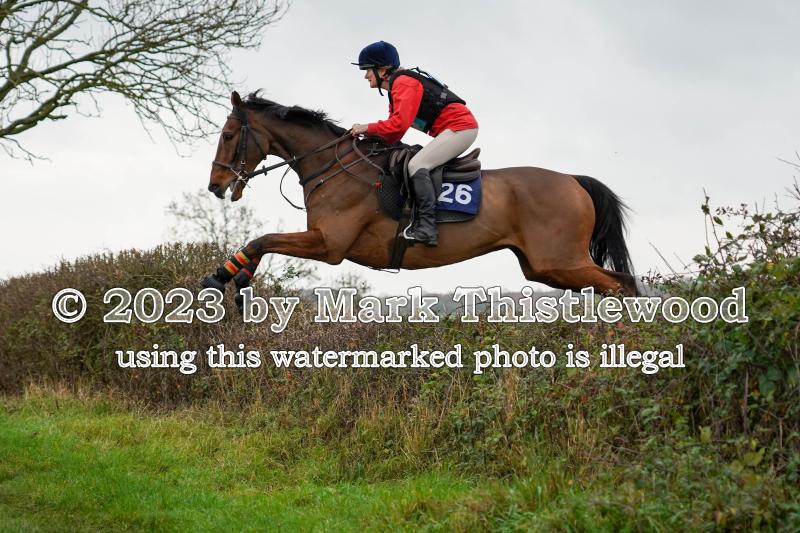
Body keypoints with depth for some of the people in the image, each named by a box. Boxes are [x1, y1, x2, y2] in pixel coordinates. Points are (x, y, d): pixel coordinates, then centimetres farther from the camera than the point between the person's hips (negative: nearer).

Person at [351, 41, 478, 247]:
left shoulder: (403, 82, -13)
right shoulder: (397, 86, 19)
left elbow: (399, 123, -25)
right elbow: (396, 124, 16)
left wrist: (367, 128, -14)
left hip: (460, 127, -11)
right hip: (458, 128, 11)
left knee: (416, 164, -20)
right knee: (419, 165, 16)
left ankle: (426, 227, -30)